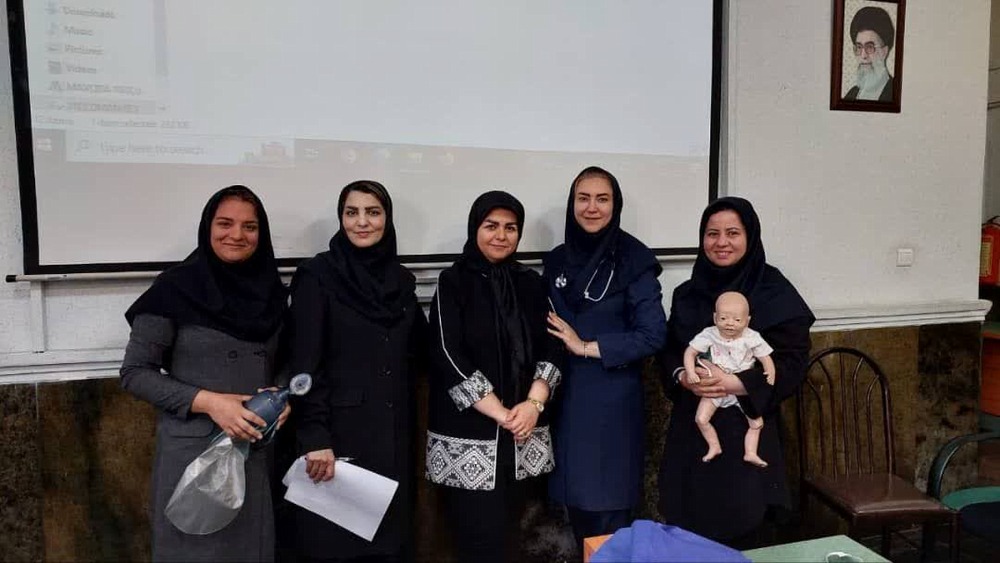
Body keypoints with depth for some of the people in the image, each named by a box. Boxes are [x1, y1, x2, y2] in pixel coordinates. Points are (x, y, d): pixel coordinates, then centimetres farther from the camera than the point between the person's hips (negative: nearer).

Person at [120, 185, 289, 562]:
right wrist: (209, 401, -18)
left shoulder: (272, 291, 4)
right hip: (193, 453, -4)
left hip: (259, 452, 4)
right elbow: (134, 373, -8)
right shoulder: (176, 288, -9)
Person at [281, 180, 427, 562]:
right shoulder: (316, 276, -7)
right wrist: (314, 437, -17)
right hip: (339, 431, -4)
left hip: (394, 434, 5)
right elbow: (304, 364, -11)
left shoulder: (401, 279, 8)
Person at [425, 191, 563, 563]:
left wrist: (534, 403, -11)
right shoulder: (453, 281, -3)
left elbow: (550, 348, 6)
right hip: (468, 435, -4)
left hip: (523, 434, 4)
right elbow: (448, 357, -11)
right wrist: (502, 414, -13)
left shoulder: (530, 282, 9)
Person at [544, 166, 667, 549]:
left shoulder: (633, 261, -9)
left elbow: (653, 334, -14)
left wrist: (588, 347, -15)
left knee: (608, 509, 5)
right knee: (576, 502, 15)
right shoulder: (557, 261, 6)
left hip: (612, 399, -4)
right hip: (566, 398, 5)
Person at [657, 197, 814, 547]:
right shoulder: (687, 293, 7)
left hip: (745, 427, -4)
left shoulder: (775, 294, -7)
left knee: (737, 534, 6)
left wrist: (734, 384, -22)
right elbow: (668, 351, 10)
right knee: (687, 530, 9)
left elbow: (791, 365, -10)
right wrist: (684, 377, -11)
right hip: (692, 427, 4)